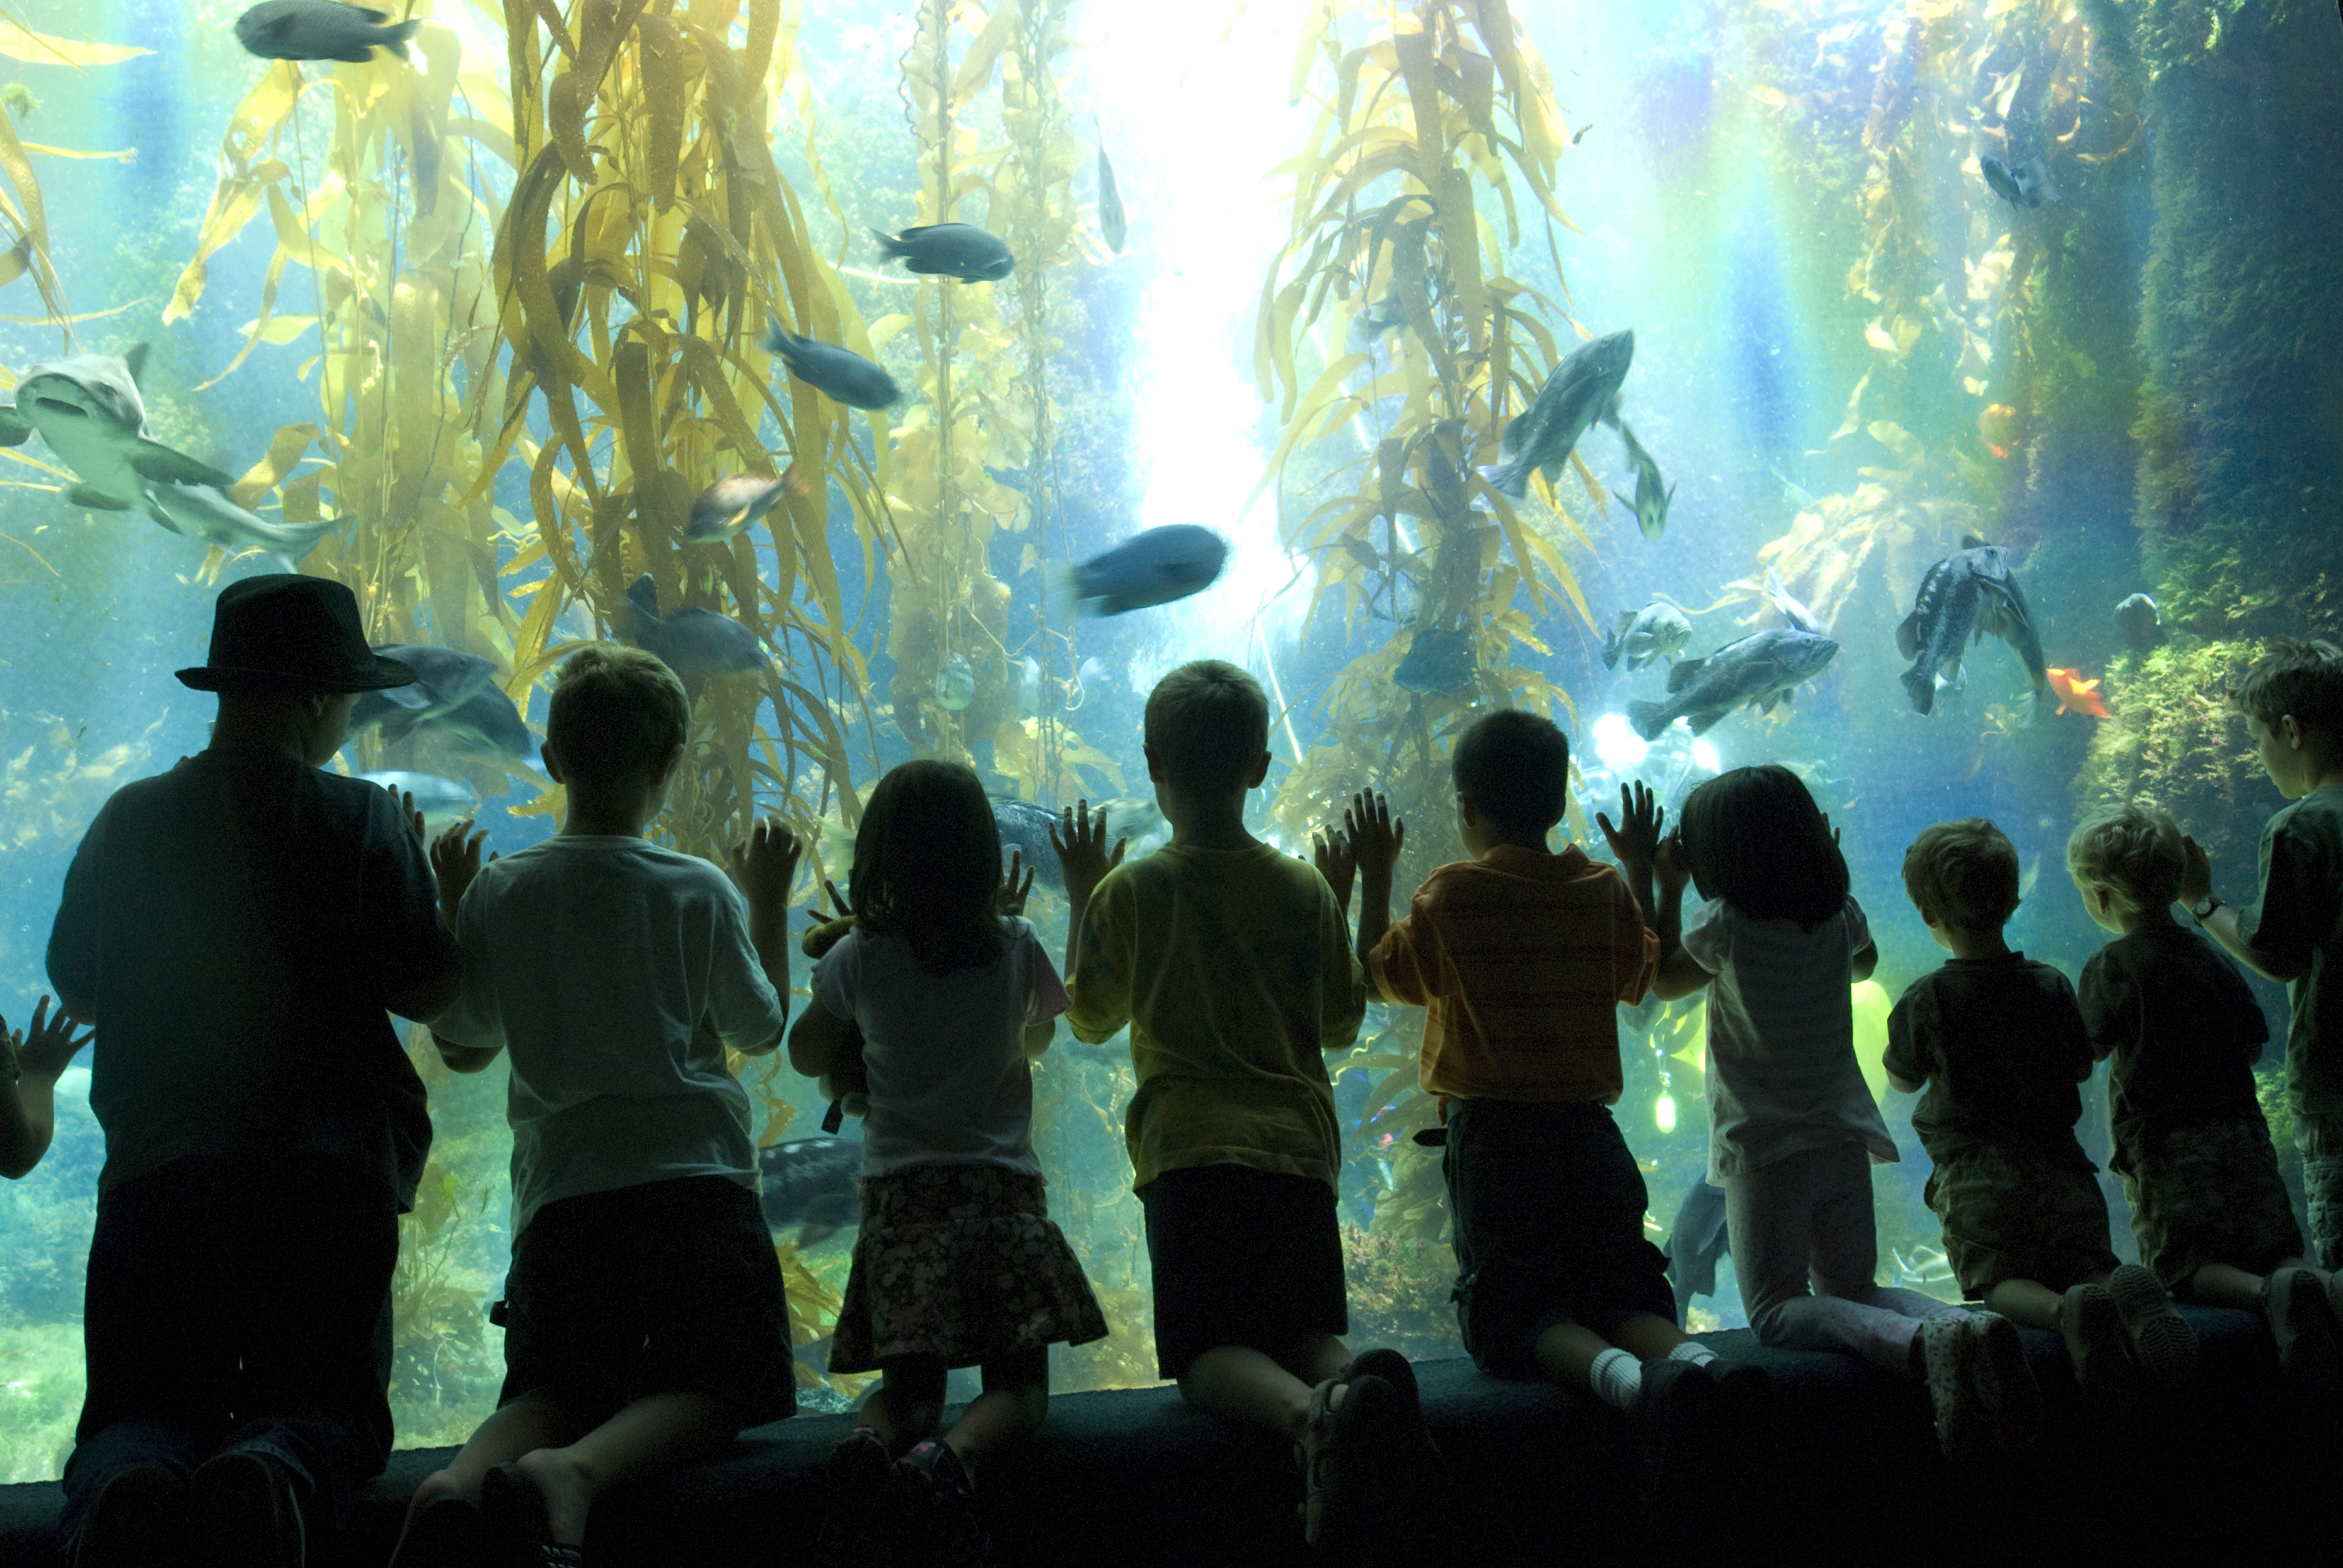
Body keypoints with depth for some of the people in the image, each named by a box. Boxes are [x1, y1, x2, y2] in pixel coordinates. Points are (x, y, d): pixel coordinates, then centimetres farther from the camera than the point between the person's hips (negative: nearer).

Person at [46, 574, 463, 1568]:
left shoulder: (130, 819, 8)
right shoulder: (362, 821, -3)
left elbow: (78, 991, 18)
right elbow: (428, 991, -5)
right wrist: (427, 885, 12)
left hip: (157, 1165, 2)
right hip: (332, 1170, -2)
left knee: (140, 1408, 10)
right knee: (323, 1404, 7)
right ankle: (271, 1475, -30)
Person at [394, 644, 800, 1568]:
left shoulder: (498, 893, 2)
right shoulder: (700, 893, -3)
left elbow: (462, 1048, 14)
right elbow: (759, 1032, 10)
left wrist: (450, 906, 22)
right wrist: (769, 902, 19)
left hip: (560, 1190, 3)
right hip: (694, 1179, -2)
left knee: (552, 1391, 12)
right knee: (711, 1392, 2)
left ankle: (459, 1480, -22)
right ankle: (576, 1472, -29)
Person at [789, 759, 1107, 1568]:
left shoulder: (858, 959, -1)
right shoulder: (1014, 947, 0)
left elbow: (807, 1057, 17)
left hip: (900, 1195, 1)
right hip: (1003, 1189, -1)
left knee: (908, 1383, 10)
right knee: (1018, 1383, 2)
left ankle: (868, 1445, -24)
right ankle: (948, 1462, -30)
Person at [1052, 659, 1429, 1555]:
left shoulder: (1129, 893, 1)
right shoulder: (1306, 892, 7)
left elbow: (1091, 1020, 17)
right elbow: (1342, 1026, 18)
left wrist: (1080, 900, 26)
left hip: (1189, 1148, -3)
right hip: (1299, 1144, 3)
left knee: (1209, 1350, -4)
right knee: (1310, 1335, 10)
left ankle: (1307, 1414, -39)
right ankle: (1356, 1385, -28)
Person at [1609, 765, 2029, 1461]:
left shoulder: (1725, 927, -15)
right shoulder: (1841, 917, 0)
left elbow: (1664, 981, 5)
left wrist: (1662, 885, 11)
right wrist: (1831, 870, 27)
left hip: (1763, 1149, -5)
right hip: (1843, 1138, 6)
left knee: (1776, 1311, -1)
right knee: (1852, 1293, 18)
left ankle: (1922, 1342, -29)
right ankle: (1976, 1328, -12)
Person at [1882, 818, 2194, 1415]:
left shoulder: (1924, 1001, -7)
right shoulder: (2051, 986, 3)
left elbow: (1903, 1080, 9)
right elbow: (2081, 1068, 15)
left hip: (1975, 1179, -3)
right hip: (2061, 1170, 3)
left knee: (1996, 1279, 2)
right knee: (2085, 1264, 12)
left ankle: (2064, 1310, -33)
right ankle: (2133, 1296, -25)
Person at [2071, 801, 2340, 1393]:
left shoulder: (2110, 967, -9)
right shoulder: (2212, 956, 11)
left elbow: (2089, 1053, -5)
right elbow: (2255, 1045, 17)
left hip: (2167, 1146, -5)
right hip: (2245, 1138, 5)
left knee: (2182, 1267, -2)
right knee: (2277, 1252, 10)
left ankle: (2273, 1294, -31)